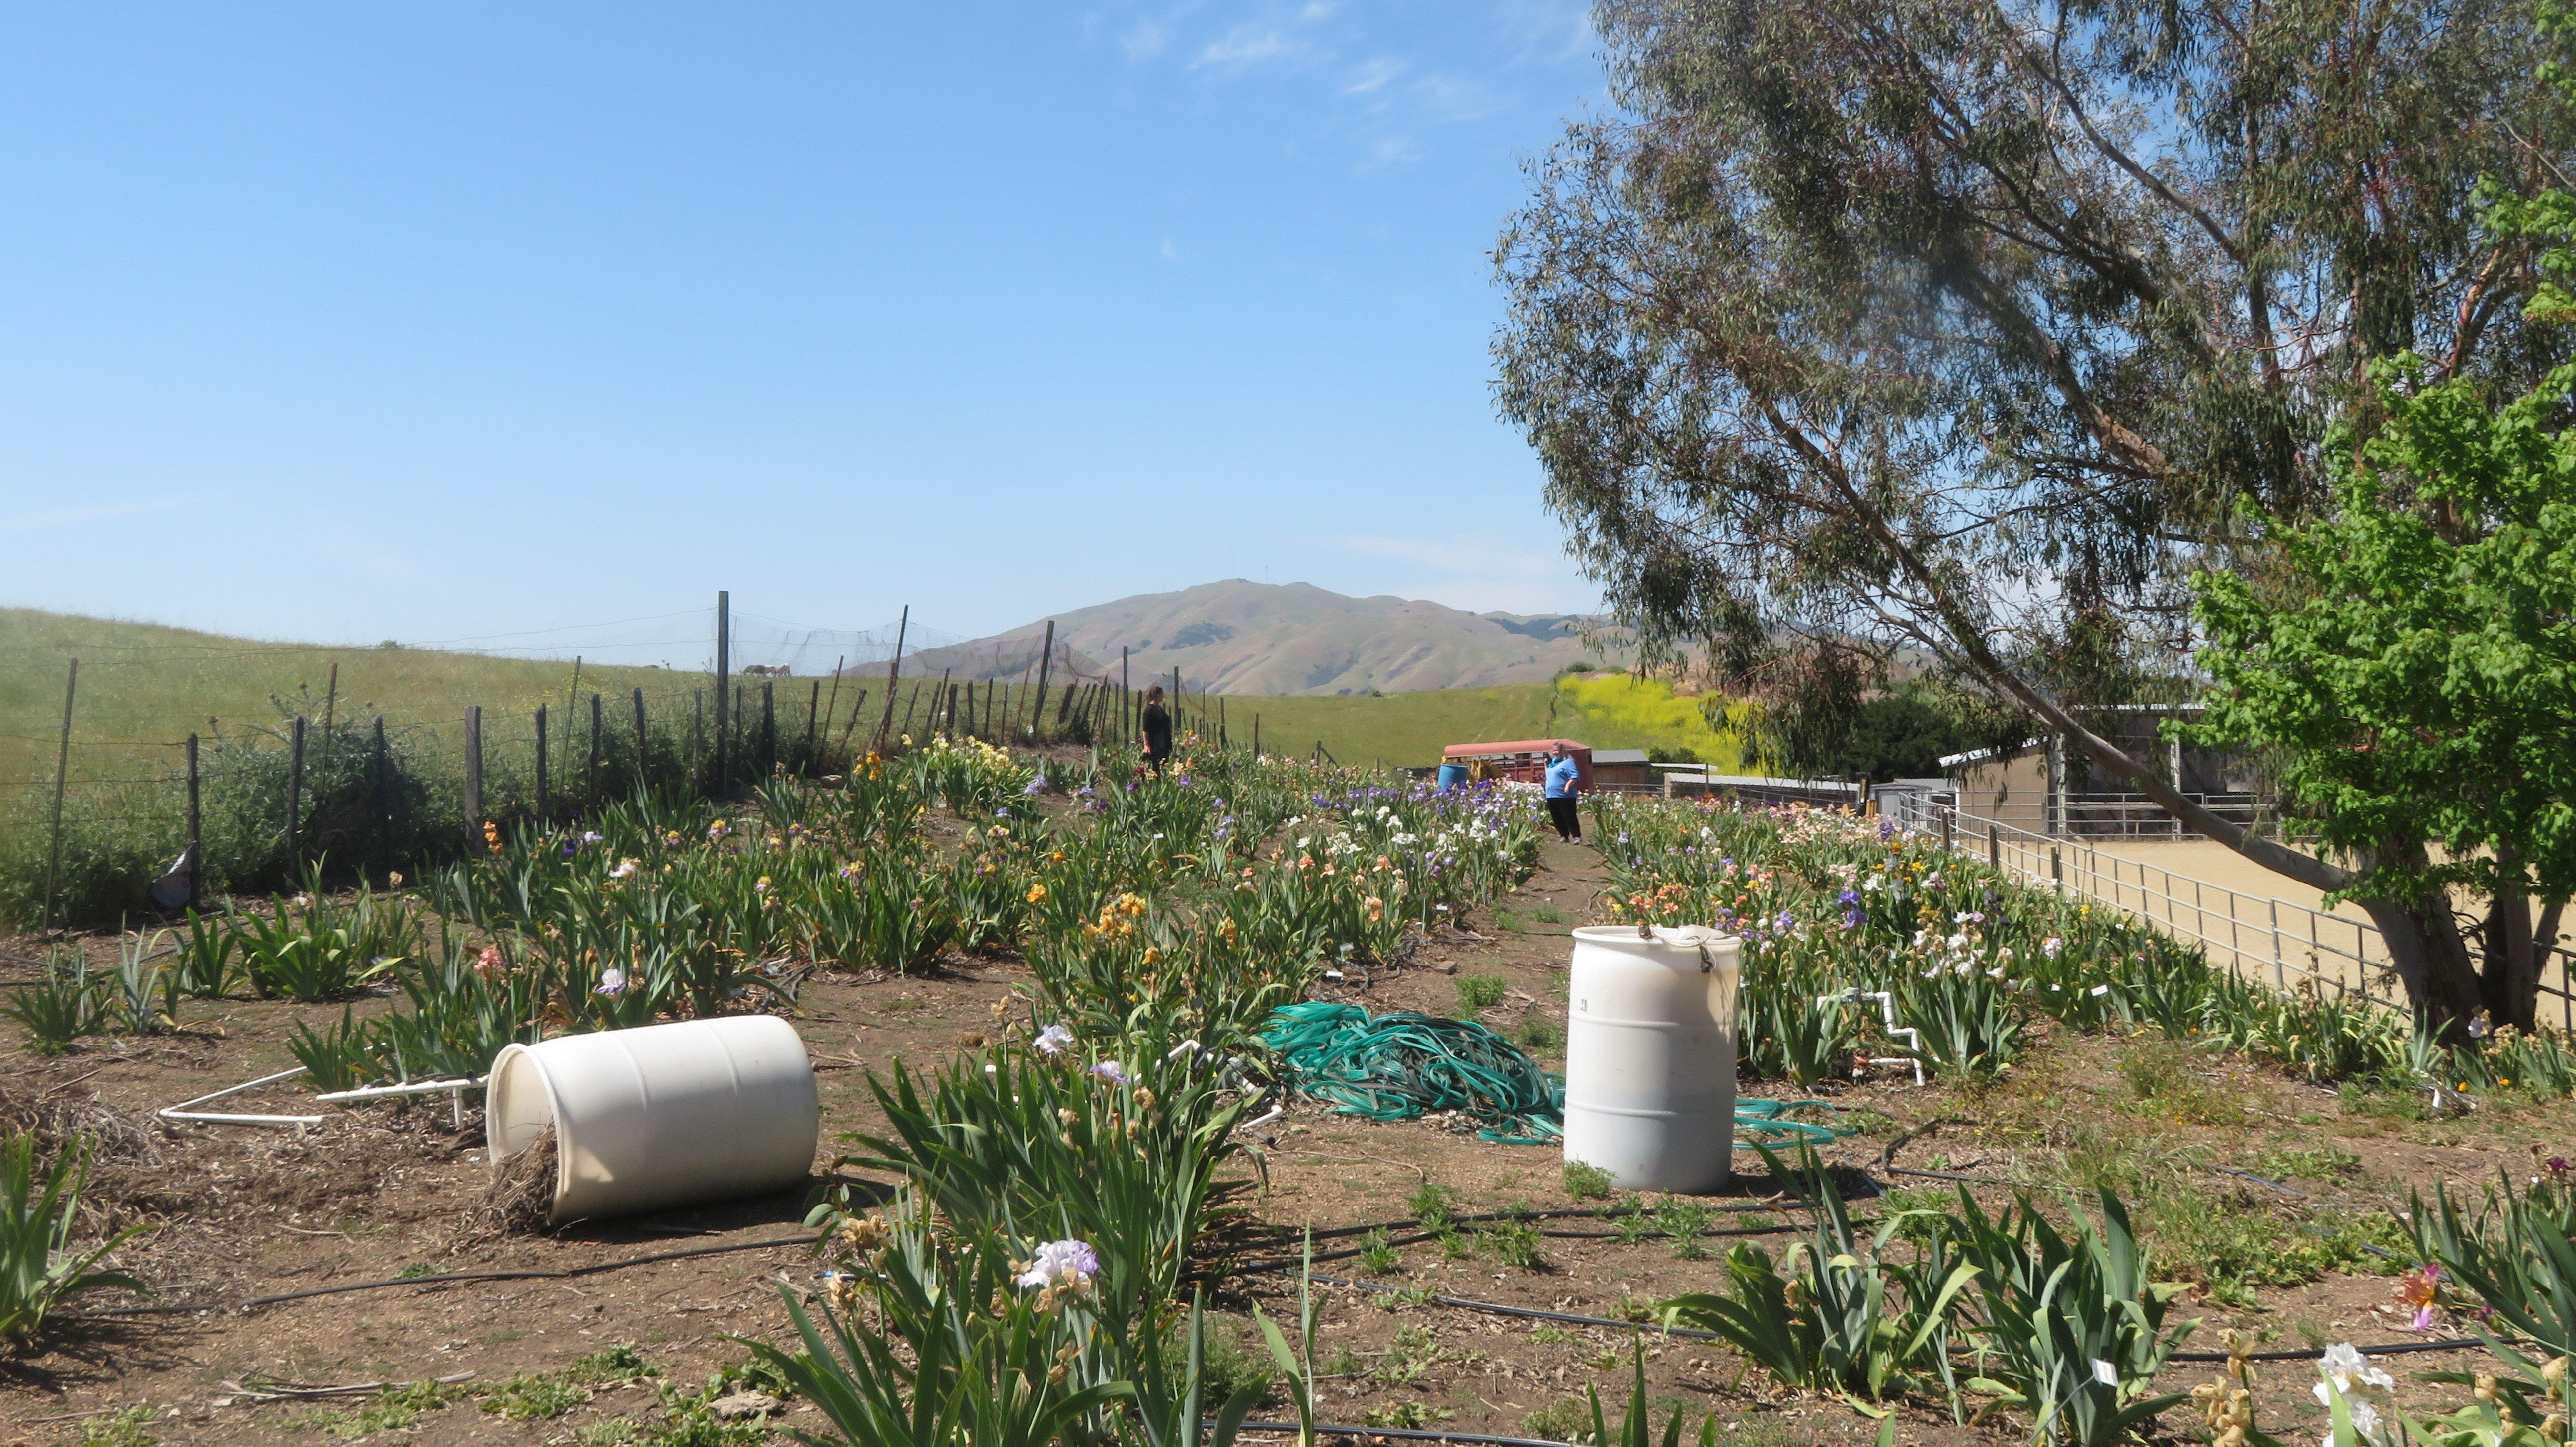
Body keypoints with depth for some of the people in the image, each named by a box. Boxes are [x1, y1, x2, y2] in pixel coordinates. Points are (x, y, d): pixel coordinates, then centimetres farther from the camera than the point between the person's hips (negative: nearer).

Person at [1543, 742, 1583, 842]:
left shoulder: (1568, 762, -6)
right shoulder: (1552, 763, 19)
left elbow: (1575, 776, -13)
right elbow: (1549, 776, 31)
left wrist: (1568, 785, -25)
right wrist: (1546, 765, 17)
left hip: (1565, 796, -8)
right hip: (1552, 796, 8)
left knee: (1569, 817, -8)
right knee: (1557, 819, 9)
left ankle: (1577, 837, -5)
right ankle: (1564, 836, 19)